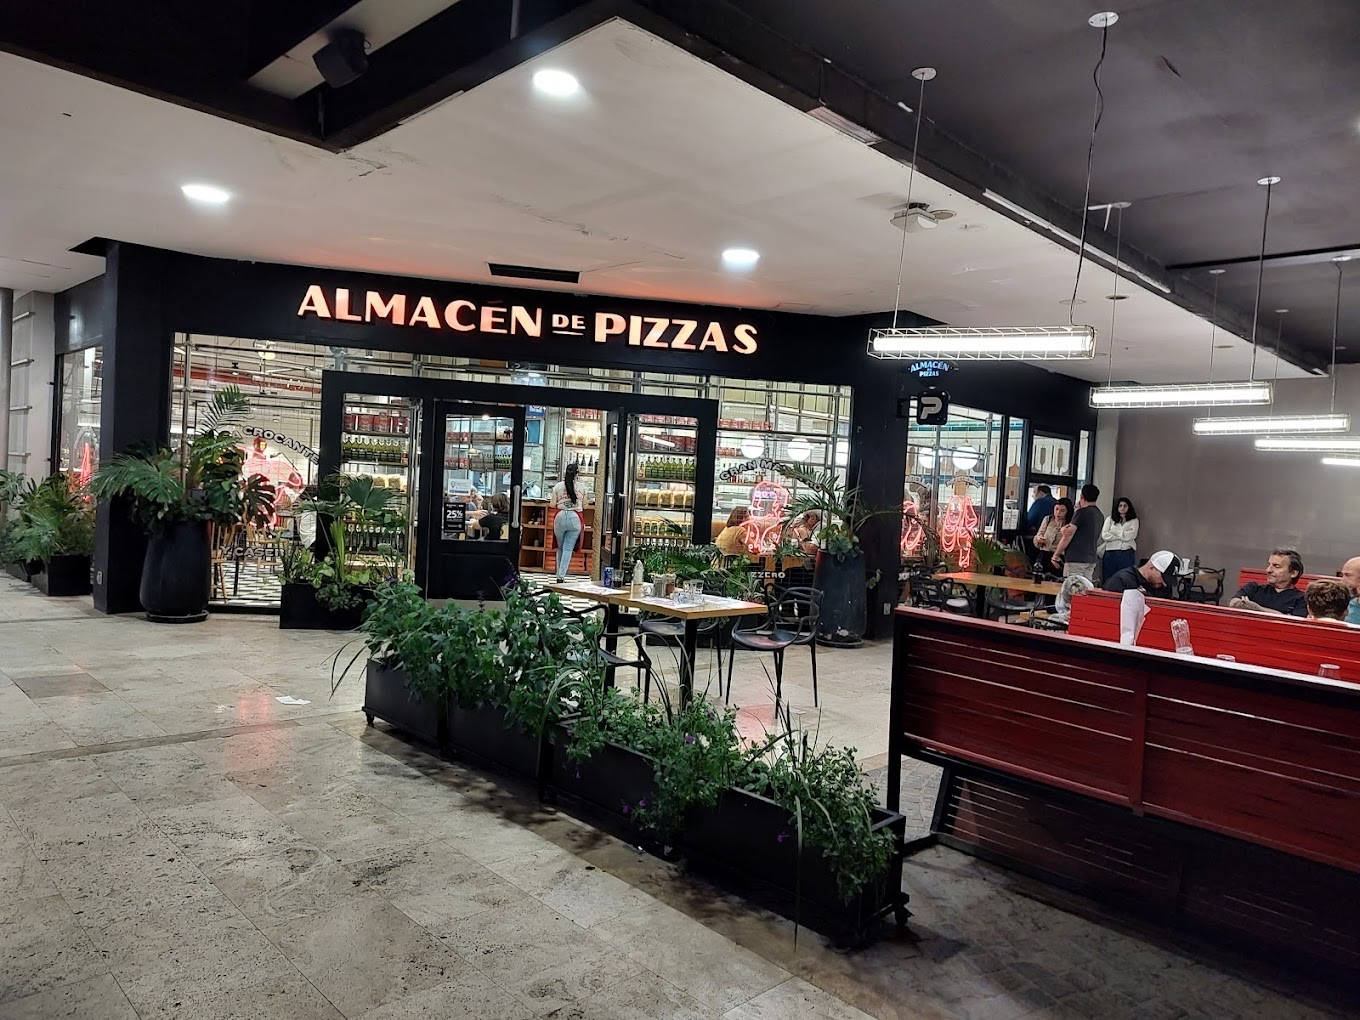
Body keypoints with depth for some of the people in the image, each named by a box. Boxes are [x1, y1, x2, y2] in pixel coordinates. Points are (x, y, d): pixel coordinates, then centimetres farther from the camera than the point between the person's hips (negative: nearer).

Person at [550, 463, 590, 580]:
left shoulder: (558, 486, 1)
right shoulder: (582, 487, 1)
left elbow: (553, 505, 3)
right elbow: (584, 506, 6)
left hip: (561, 517, 1)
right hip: (575, 518, -1)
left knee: (560, 547, 17)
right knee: (568, 548, 2)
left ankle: (559, 574, 21)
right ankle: (562, 575, -5)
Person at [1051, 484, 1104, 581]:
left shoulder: (1082, 512, -10)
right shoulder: (1100, 516, 13)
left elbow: (1068, 536, -11)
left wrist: (1055, 555, -4)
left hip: (1076, 559, -8)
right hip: (1091, 560, 8)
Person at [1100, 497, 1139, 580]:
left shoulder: (1134, 520, 11)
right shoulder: (1109, 519, 11)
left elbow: (1132, 535, -5)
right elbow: (1104, 535, -2)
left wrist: (1115, 532, -1)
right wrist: (1123, 535, -4)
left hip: (1127, 554, -1)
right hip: (1110, 553, 1)